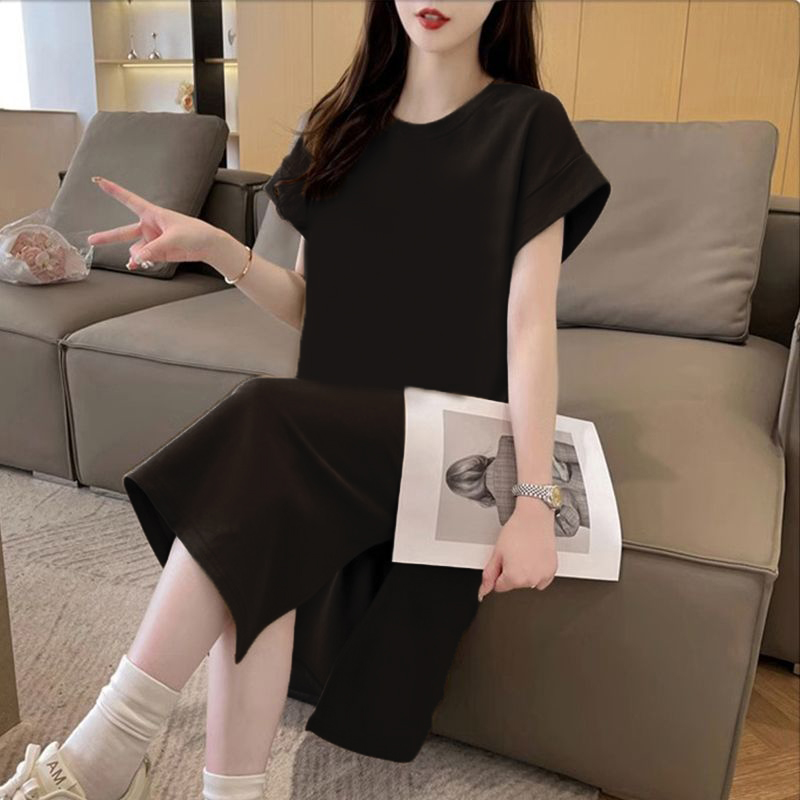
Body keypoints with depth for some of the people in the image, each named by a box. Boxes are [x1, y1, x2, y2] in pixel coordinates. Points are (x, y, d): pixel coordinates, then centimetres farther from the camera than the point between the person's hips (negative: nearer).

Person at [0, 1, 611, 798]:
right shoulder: (342, 123, 12)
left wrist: (533, 504, -17)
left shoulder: (526, 126, -2)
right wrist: (218, 247, -7)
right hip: (334, 423, 4)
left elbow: (529, 325, -10)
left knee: (257, 428, -30)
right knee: (251, 544, -28)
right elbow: (311, 305, 11)